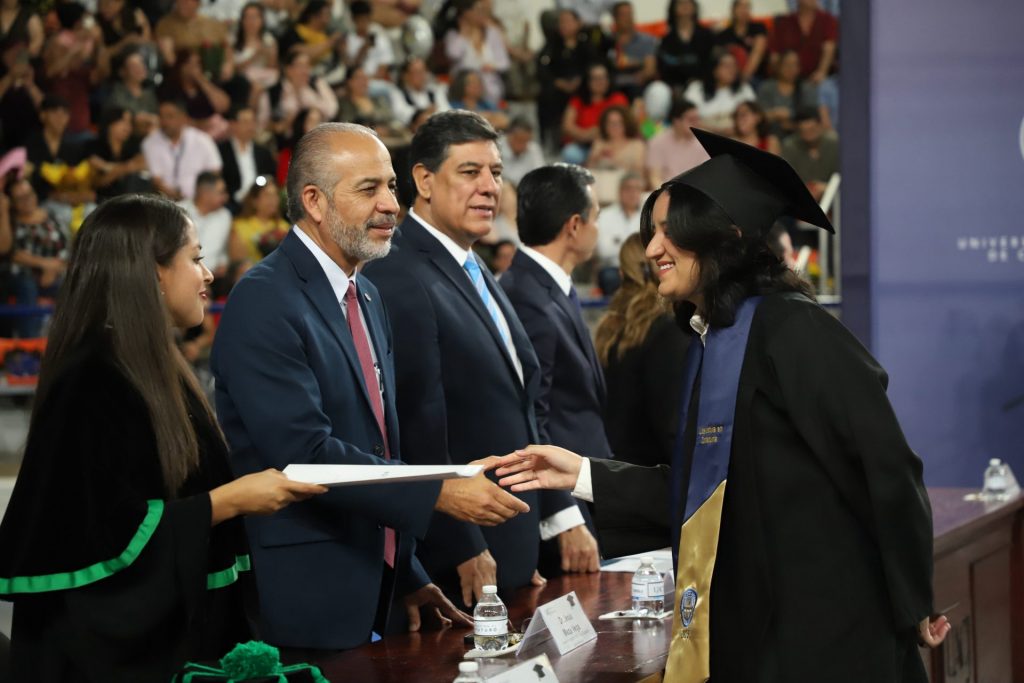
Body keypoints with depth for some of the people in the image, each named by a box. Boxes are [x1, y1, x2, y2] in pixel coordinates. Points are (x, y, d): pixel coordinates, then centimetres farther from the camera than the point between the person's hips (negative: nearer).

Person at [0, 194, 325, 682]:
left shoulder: (155, 369, 11)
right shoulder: (92, 384, -18)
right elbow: (115, 531, -23)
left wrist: (252, 485, 8)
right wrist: (231, 500, -18)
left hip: (176, 628, 10)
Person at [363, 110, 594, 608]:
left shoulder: (478, 276, 16)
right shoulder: (398, 279, -16)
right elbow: (421, 430, -19)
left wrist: (561, 517, 16)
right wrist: (464, 551, -18)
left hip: (512, 547, 9)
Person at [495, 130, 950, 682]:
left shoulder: (791, 330, -15)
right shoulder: (711, 341, 12)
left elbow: (884, 468, -17)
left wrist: (911, 607, -13)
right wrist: (583, 475, 9)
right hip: (746, 627, 8)